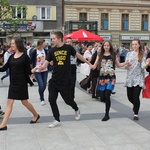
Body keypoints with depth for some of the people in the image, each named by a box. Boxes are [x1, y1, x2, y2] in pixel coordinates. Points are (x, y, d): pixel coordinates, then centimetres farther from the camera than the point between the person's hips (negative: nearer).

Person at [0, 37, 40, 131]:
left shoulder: (24, 56, -9)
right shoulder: (12, 57, 7)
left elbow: (27, 71, -6)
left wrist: (31, 71, -23)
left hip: (21, 83, -5)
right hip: (13, 83, 6)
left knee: (24, 101, 8)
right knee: (9, 102, 2)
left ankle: (36, 115, 32)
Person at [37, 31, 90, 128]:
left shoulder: (68, 48, -6)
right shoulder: (52, 51, 1)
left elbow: (78, 55, 9)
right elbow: (46, 64, 0)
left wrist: (88, 63, 18)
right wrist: (40, 67, -21)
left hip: (65, 80, -3)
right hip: (54, 80, 3)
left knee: (67, 99, 6)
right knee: (52, 99, -2)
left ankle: (77, 110, 40)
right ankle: (57, 120, 14)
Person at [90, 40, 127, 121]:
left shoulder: (113, 55, 6)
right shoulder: (100, 55, 7)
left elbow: (118, 65, 17)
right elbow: (94, 66, 2)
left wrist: (126, 62, 3)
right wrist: (90, 65, -19)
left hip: (110, 77, -2)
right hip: (102, 77, 2)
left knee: (107, 96, -12)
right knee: (102, 98, 2)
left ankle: (107, 115, 2)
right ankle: (108, 102, 39)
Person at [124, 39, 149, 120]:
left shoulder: (142, 55, 0)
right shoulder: (129, 54, 8)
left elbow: (143, 66, -11)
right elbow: (126, 66, 5)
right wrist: (127, 65, -18)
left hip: (138, 78, -3)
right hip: (130, 78, 3)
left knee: (136, 97, -8)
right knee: (130, 97, 7)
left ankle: (136, 114, 10)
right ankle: (135, 104, 41)